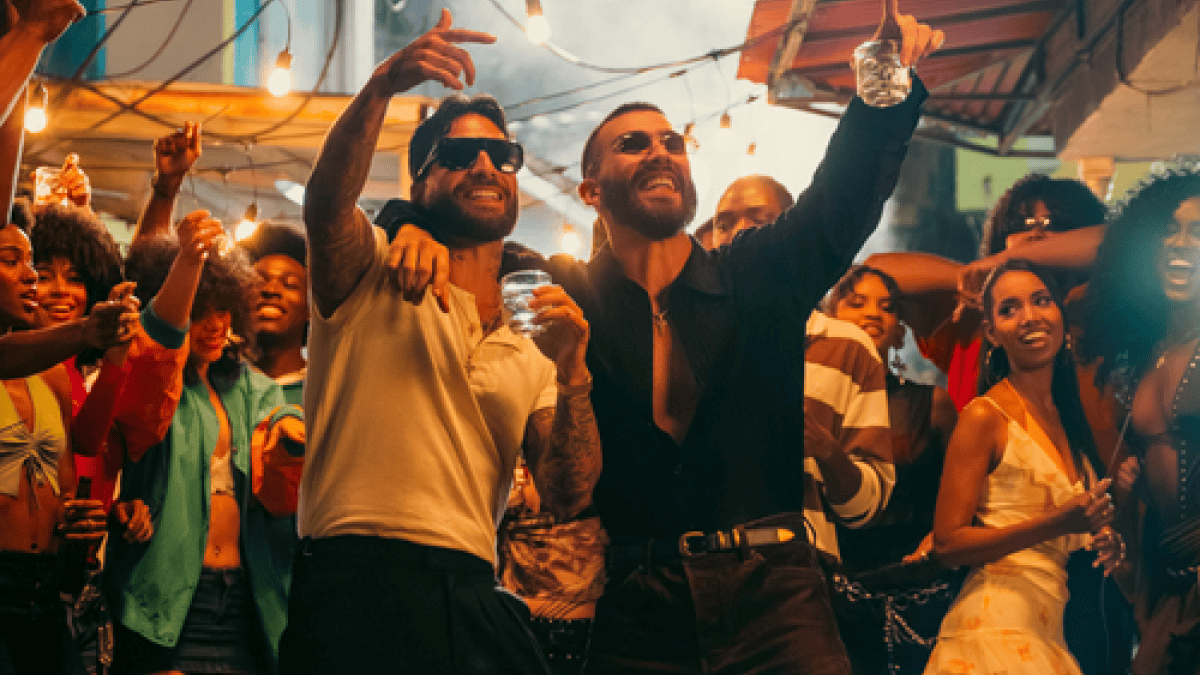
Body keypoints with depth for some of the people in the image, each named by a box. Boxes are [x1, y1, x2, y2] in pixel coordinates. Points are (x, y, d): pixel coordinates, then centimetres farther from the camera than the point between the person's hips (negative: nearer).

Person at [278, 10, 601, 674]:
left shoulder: (530, 360, 21)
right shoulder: (373, 277, 9)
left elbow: (566, 497, 9)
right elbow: (326, 203, -14)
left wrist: (572, 375, -5)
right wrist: (382, 85, -28)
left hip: (476, 599, 5)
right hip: (358, 586, -4)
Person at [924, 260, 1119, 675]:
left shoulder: (1069, 415, 13)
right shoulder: (985, 416, -7)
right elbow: (947, 544, -12)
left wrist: (1099, 539, 5)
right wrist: (1055, 524, -20)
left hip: (1051, 632, 7)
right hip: (998, 627, -6)